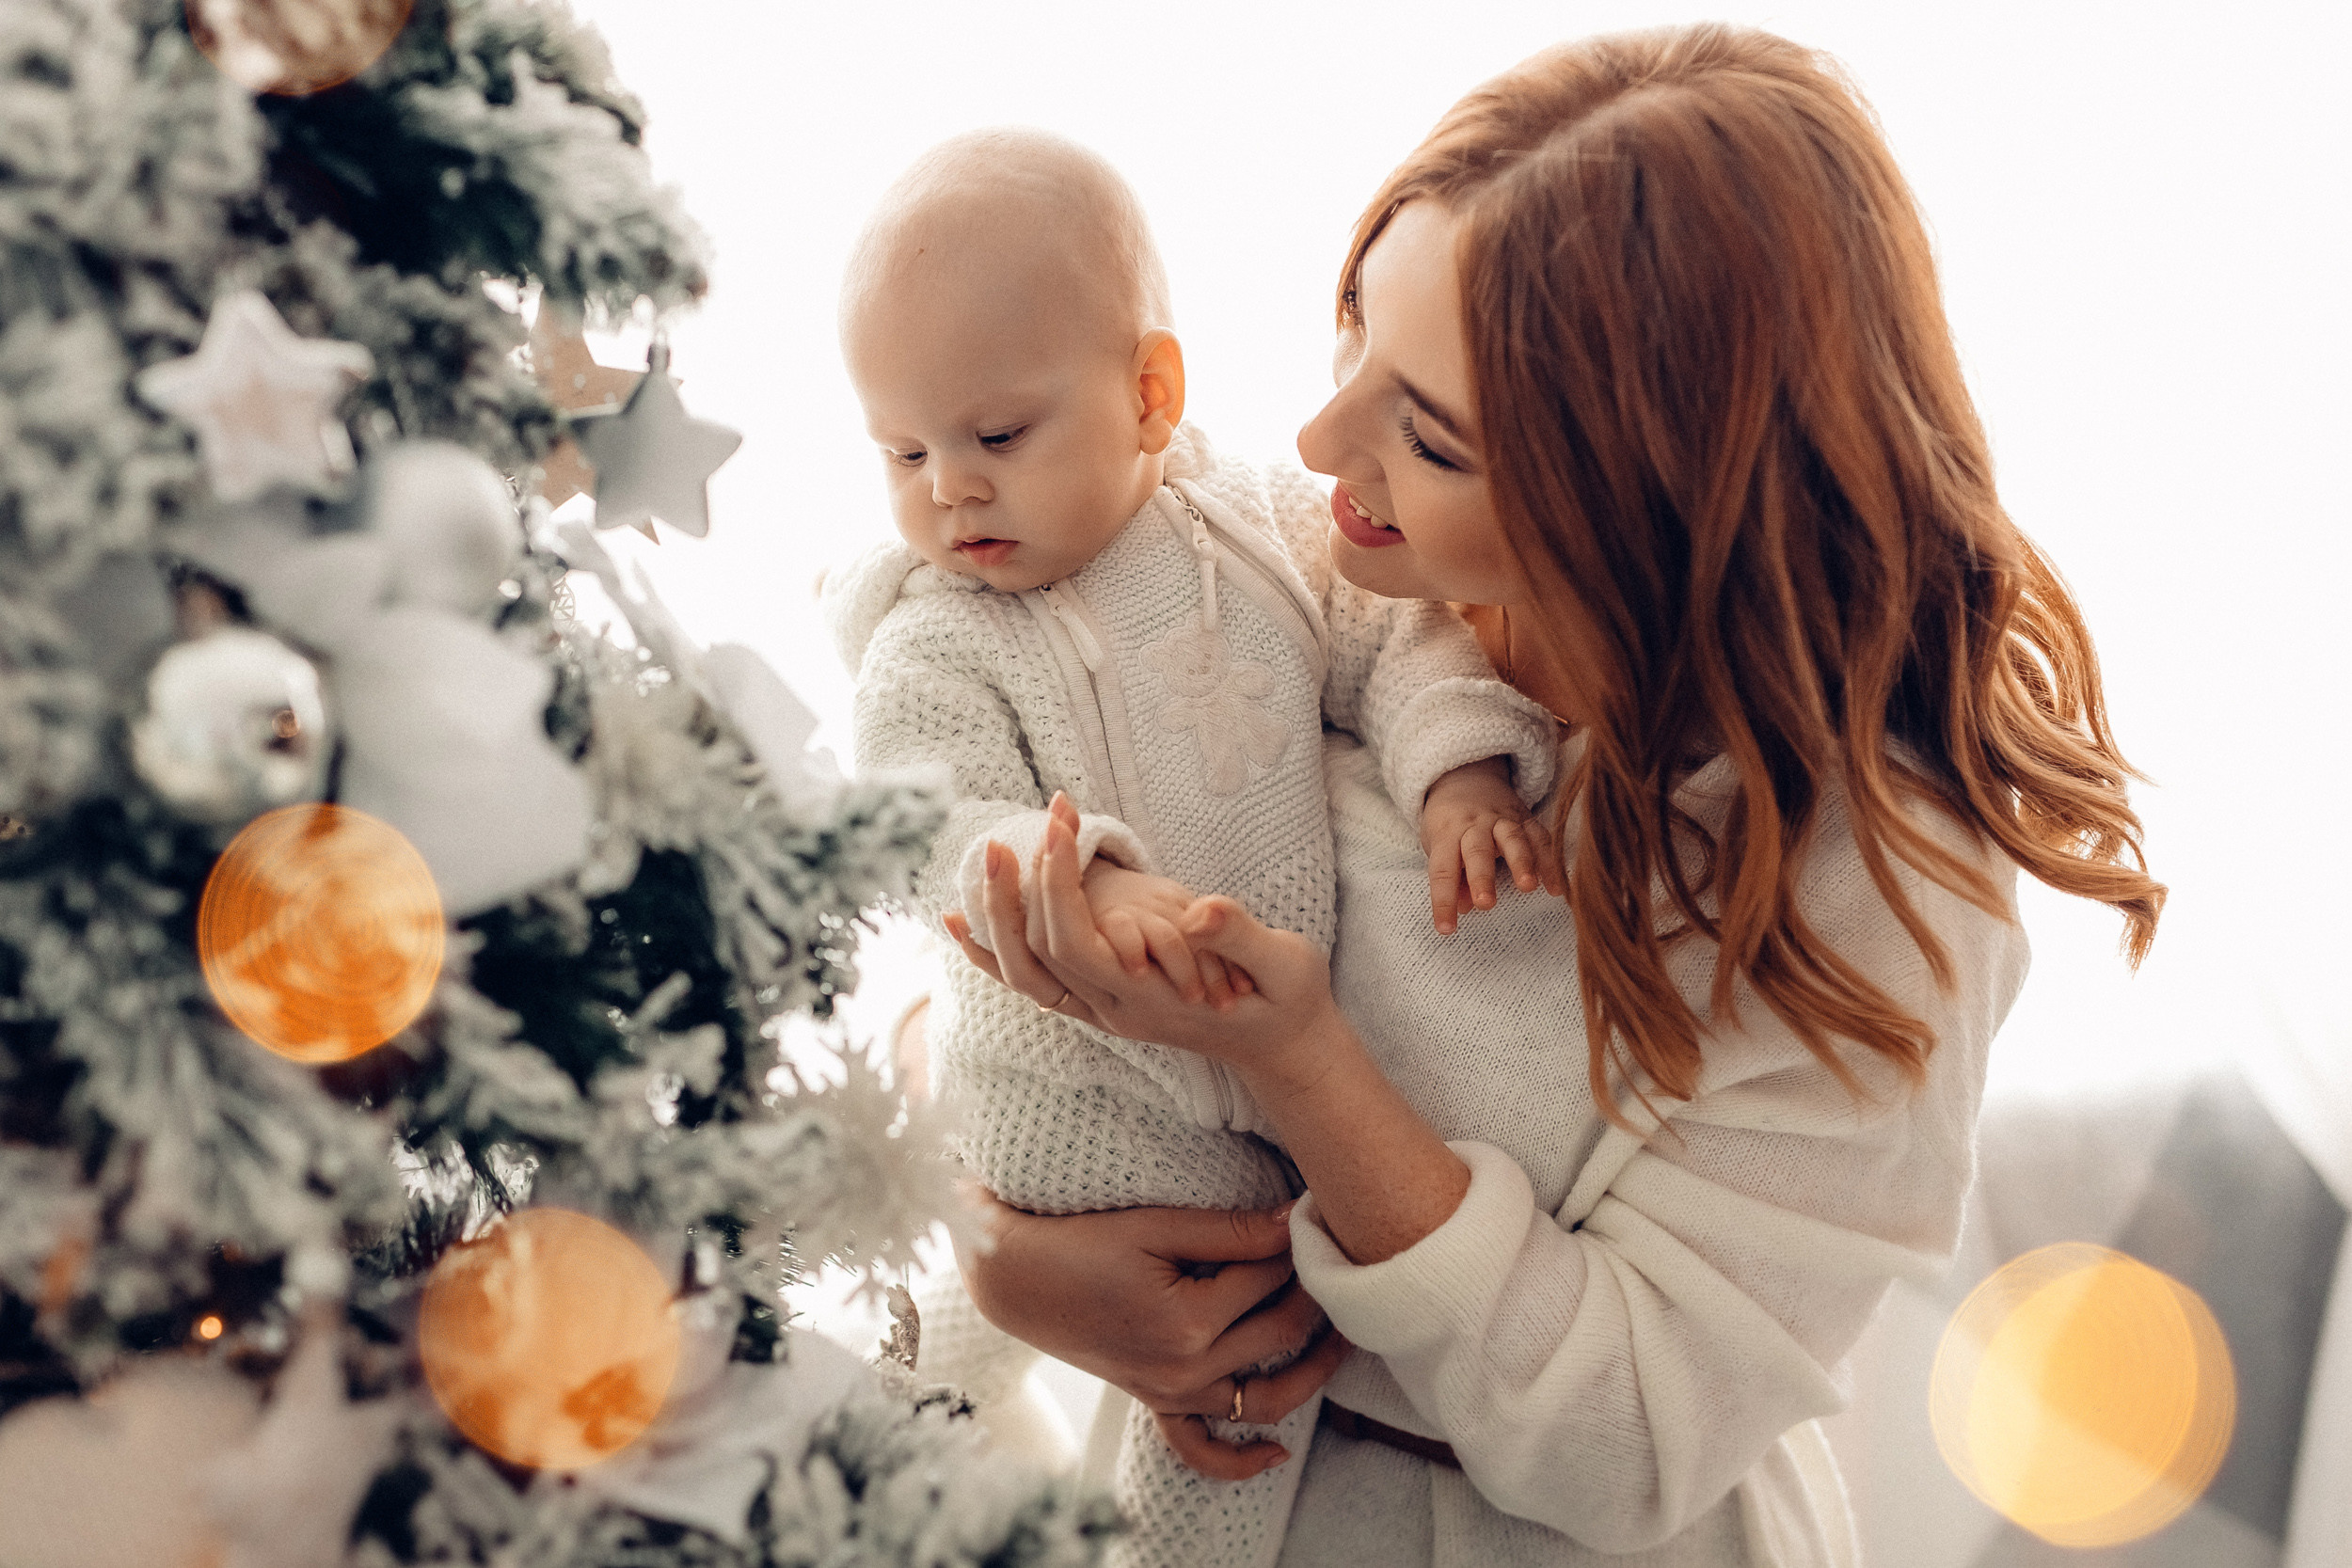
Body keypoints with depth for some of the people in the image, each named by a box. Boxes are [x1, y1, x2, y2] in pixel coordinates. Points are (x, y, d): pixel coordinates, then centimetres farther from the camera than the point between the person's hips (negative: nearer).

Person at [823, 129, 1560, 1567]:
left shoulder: (1266, 524, -2)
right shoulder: (933, 649, -13)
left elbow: (1400, 636, -3)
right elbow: (938, 841, -23)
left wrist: (1464, 766, -23)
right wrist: (1090, 884, -41)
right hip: (1089, 1103, -5)